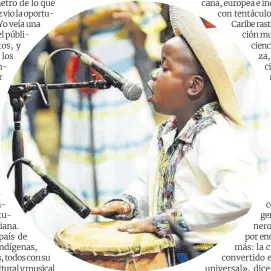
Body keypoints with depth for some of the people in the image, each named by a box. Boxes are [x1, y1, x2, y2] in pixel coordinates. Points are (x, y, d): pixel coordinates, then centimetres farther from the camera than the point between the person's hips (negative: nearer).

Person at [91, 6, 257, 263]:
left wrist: (164, 220, -31)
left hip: (205, 255, -8)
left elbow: (241, 194, -36)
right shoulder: (166, 131, 10)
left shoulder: (215, 133, -21)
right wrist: (127, 203, -2)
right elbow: (148, 182, 22)